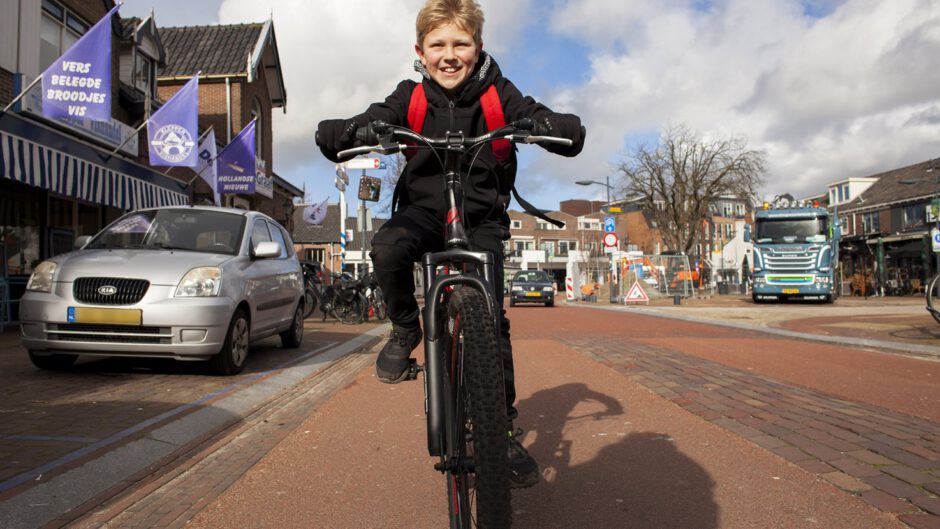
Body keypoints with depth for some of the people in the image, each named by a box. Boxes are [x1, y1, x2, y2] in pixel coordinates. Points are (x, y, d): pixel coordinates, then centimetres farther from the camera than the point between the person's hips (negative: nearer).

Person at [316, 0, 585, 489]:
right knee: (387, 248, -33)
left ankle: (505, 429, 5)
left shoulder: (499, 96, -5)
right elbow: (329, 137, -10)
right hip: (423, 208, 1)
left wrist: (546, 126, -37)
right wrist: (355, 132, -34)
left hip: (481, 218, 0)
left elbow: (571, 137, -14)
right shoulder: (410, 98, -3)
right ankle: (405, 329, -4)